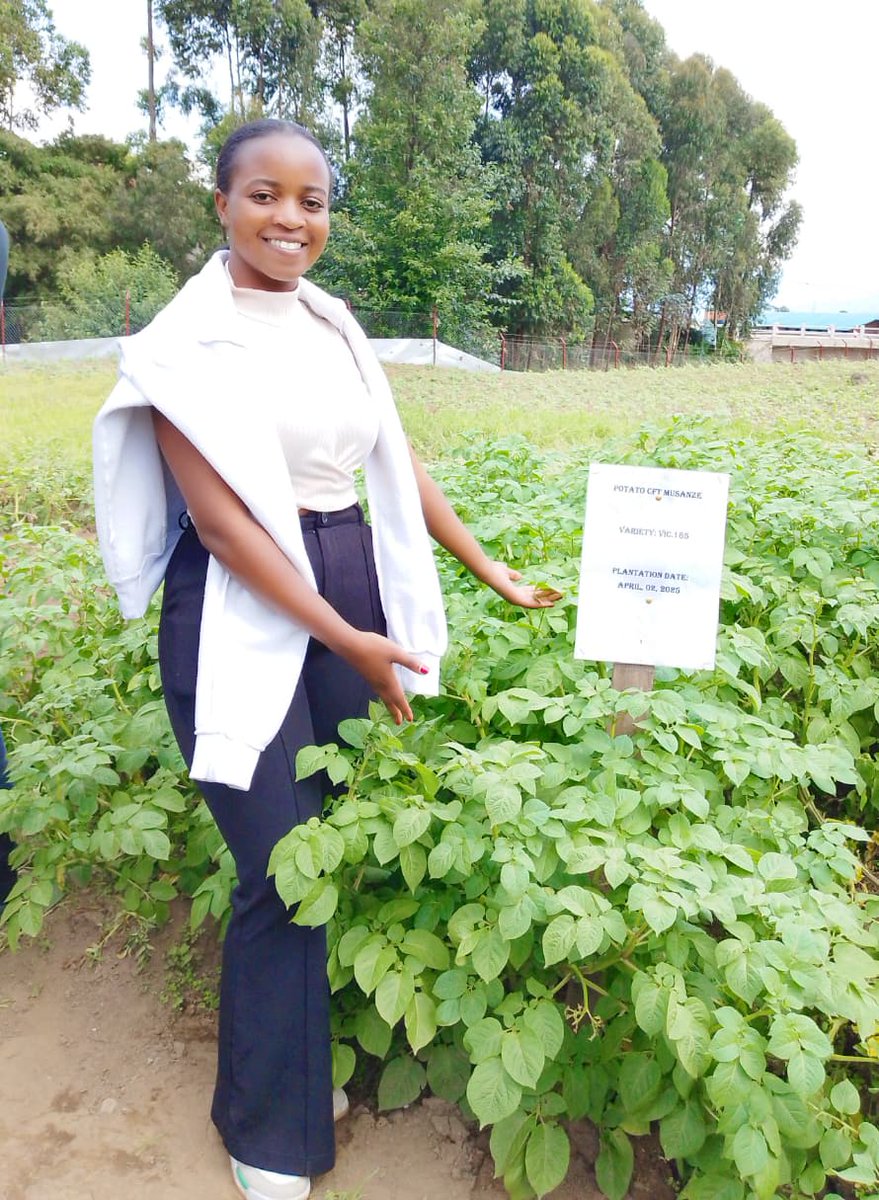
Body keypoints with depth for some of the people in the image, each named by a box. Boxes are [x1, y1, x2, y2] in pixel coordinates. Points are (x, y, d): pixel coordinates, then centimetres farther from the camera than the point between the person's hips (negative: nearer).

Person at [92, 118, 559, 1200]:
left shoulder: (333, 324, 11)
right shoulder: (188, 340, -8)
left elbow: (395, 463, 15)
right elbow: (217, 516, -15)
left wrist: (487, 567, 14)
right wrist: (349, 641, -15)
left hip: (353, 583, 6)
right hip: (246, 613, -6)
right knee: (282, 868, -1)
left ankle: (319, 1052, 35)